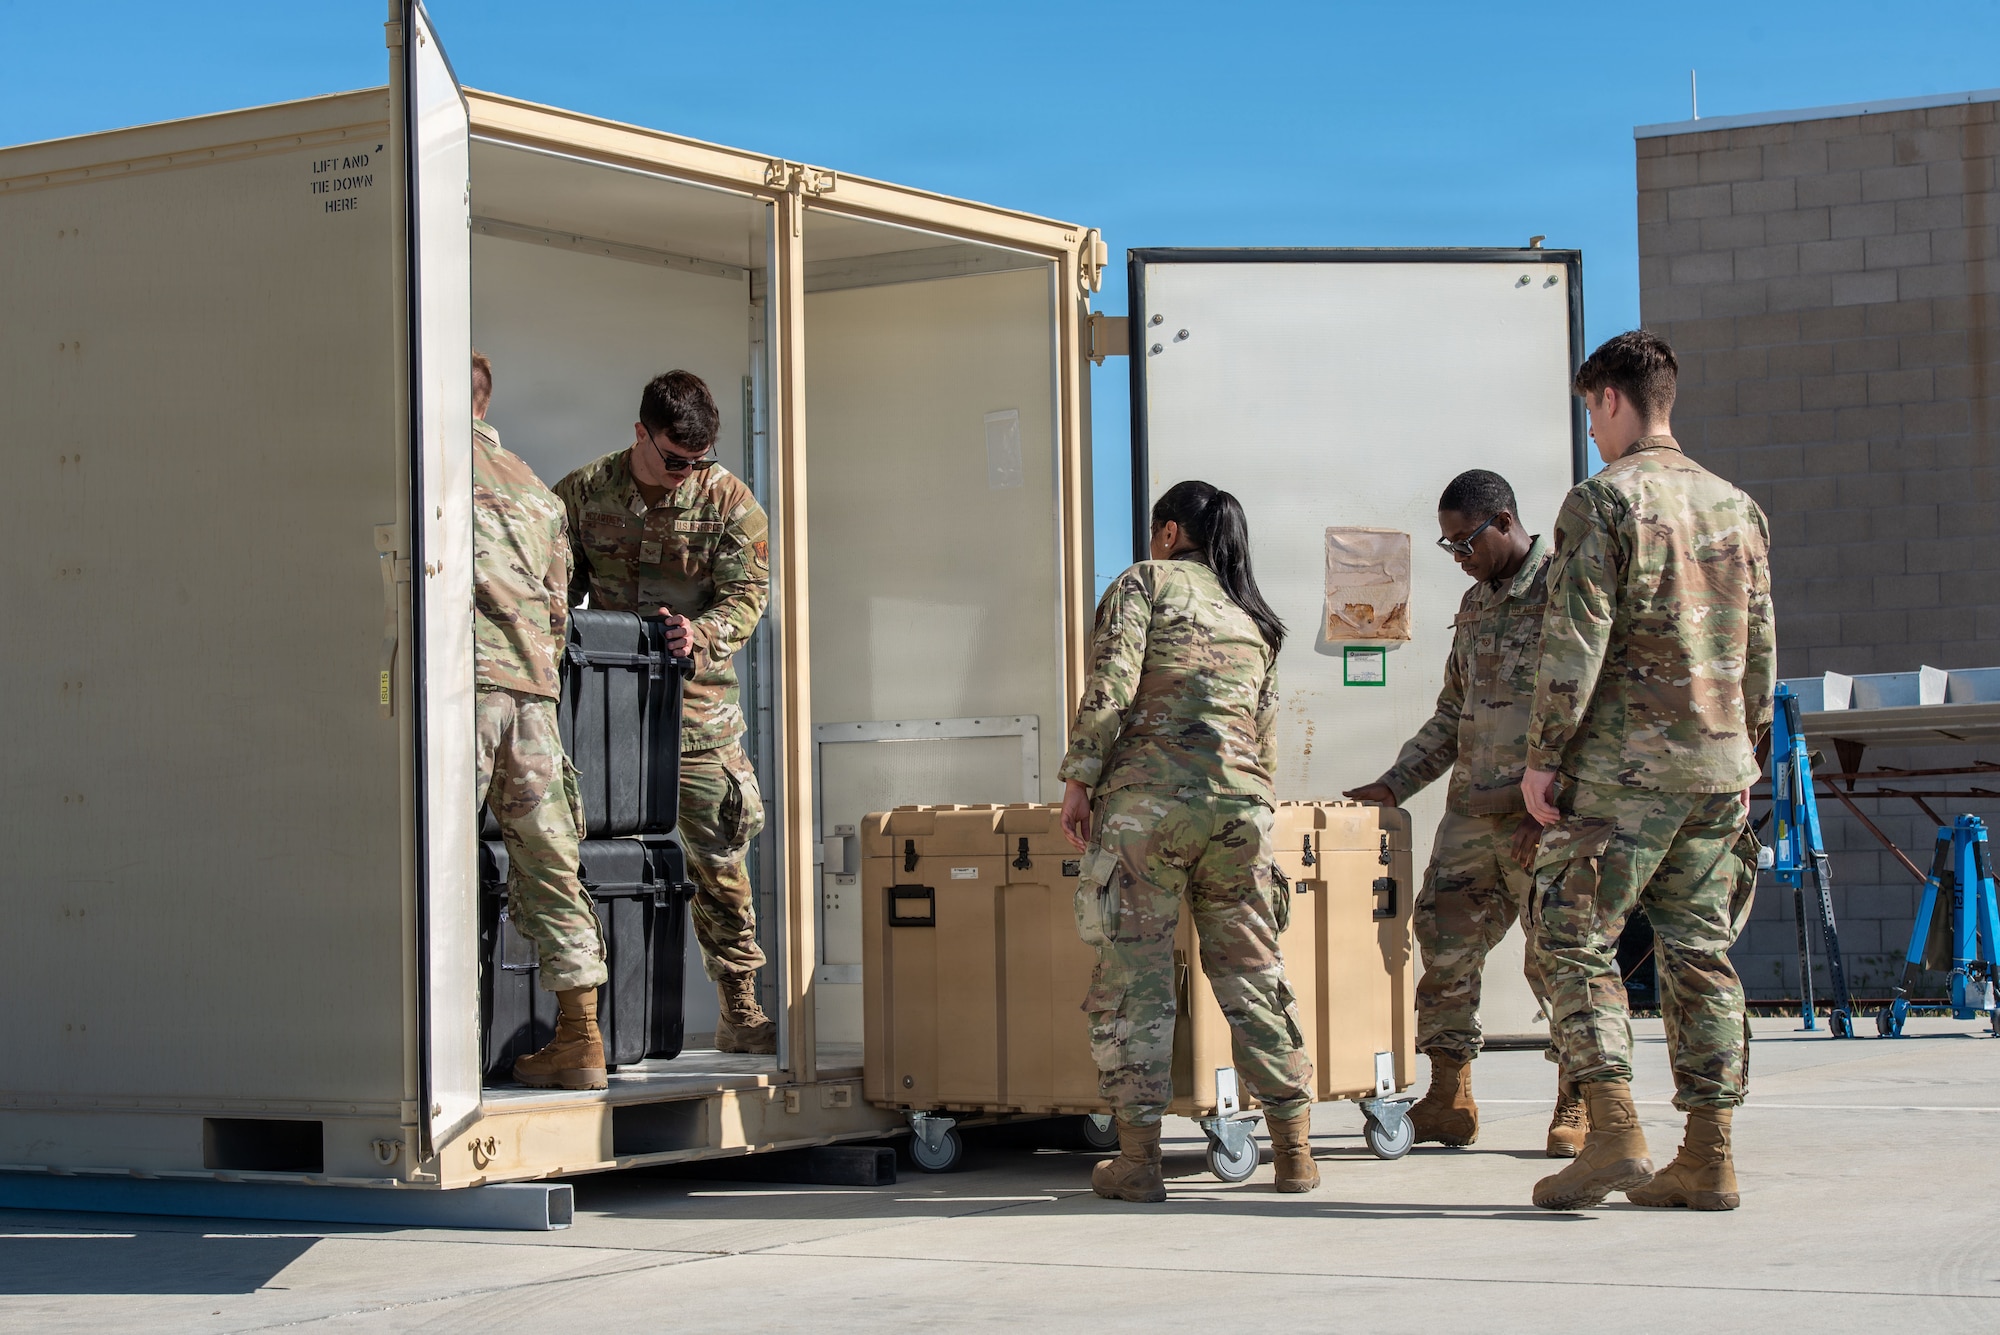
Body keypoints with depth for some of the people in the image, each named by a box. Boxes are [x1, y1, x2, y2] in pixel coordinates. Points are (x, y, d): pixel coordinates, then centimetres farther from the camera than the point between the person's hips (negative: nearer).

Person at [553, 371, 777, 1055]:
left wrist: (699, 634, -23)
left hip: (698, 702, -1)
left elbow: (747, 594, -4)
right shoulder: (581, 493, 2)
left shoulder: (727, 499, -1)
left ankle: (740, 1011, 6)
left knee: (717, 859, -1)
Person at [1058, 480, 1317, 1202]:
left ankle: (1138, 1155, -3)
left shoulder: (1145, 582, 6)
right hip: (1240, 803, 5)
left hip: (1148, 796, -5)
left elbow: (1110, 683, -7)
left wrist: (1079, 778, -5)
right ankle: (1294, 1149, 10)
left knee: (1132, 973, -1)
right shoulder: (1257, 620, 23)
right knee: (1251, 968, 10)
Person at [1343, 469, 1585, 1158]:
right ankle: (1449, 1099, 13)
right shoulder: (1475, 604, 16)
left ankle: (1576, 1103, 10)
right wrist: (1395, 784, 15)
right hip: (1473, 813, 7)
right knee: (1442, 945, 4)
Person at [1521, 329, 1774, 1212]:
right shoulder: (1737, 507, 12)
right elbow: (1760, 649, 15)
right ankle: (1709, 1157, 7)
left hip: (1622, 767, -6)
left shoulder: (1603, 501, -8)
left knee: (1577, 942, 0)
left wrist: (1543, 757, -8)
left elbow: (1575, 643, -13)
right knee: (1700, 954, 8)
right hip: (1718, 766, 6)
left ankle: (1613, 1134, -11)